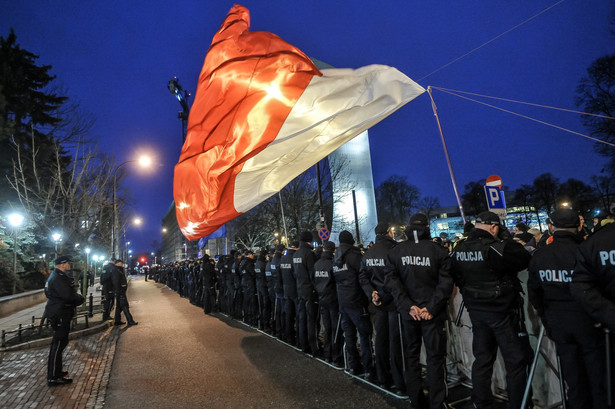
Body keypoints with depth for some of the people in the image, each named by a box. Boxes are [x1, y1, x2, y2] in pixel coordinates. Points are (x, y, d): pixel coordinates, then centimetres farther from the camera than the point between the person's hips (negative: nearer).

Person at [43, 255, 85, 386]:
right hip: (59, 315, -11)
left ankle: (56, 371, 33)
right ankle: (53, 378, 2)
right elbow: (68, 296, -27)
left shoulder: (57, 276, 15)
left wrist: (77, 297, 1)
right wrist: (80, 298, -10)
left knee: (60, 342, 20)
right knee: (58, 344, -5)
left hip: (60, 315, 11)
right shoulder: (58, 278, -20)